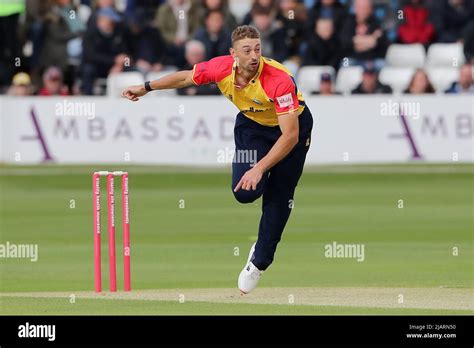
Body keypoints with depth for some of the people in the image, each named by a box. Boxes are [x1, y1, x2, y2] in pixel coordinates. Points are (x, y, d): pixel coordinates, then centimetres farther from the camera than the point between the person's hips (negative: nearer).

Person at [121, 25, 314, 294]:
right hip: (251, 122, 3)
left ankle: (259, 262, 17)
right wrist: (146, 88, 8)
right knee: (244, 192, -16)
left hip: (295, 124, -3)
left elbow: (290, 136, -40)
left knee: (279, 198, 0)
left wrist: (259, 168, -47)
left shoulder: (279, 79, -38)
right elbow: (185, 78, -1)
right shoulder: (221, 68, -24)